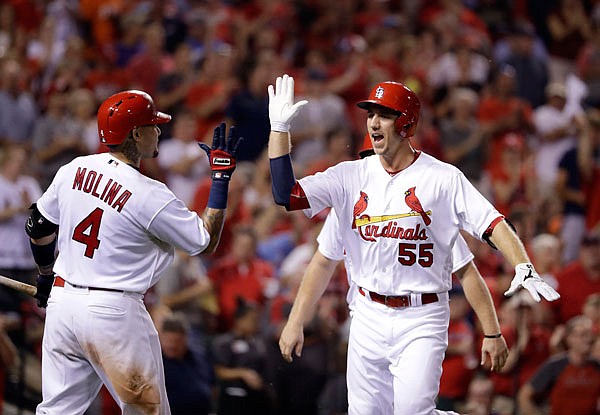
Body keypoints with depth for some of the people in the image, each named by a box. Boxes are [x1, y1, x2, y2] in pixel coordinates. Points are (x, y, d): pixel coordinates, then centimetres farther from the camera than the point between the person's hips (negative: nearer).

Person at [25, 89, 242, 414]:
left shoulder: (74, 170, 3)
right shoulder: (150, 196, -15)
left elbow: (39, 227, 14)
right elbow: (207, 241, -6)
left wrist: (47, 275, 31)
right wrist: (221, 176, -4)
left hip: (62, 302, 6)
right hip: (114, 311, -6)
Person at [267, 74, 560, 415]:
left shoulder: (443, 178, -6)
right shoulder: (351, 176, 4)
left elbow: (492, 223, -12)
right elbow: (286, 194, 0)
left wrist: (524, 268, -29)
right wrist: (280, 128, -6)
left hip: (422, 320, -4)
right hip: (369, 317, 4)